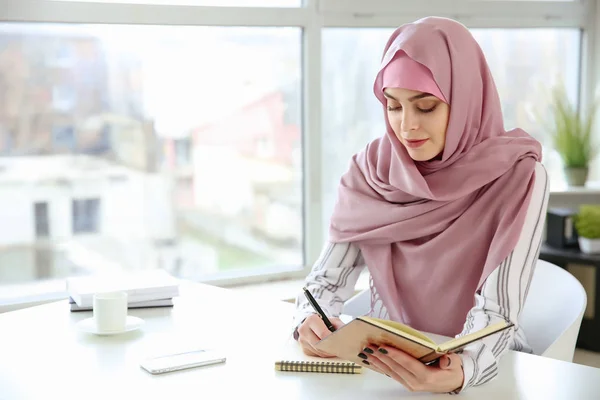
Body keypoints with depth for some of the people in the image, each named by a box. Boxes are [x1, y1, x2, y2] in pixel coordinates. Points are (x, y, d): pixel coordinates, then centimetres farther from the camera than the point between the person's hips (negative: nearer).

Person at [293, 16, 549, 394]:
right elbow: (327, 278, -5)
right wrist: (310, 321, -26)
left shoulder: (518, 178, -15)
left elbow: (497, 312, -21)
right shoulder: (370, 172, -4)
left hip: (486, 367, -2)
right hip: (388, 362, 2)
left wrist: (461, 370, -39)